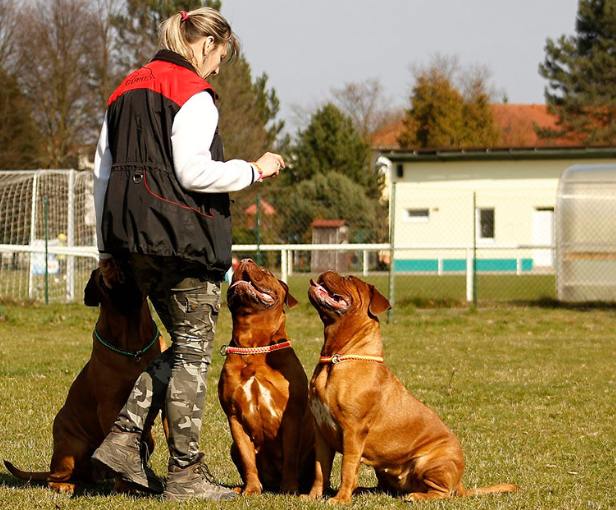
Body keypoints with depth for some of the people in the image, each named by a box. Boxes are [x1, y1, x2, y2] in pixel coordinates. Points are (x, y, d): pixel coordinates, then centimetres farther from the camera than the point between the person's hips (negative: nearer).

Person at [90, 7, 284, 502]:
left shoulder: (127, 90, 18)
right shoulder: (194, 93, -9)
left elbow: (103, 171, 17)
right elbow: (192, 171, -19)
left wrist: (108, 246, 20)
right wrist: (254, 170, -6)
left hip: (132, 238, 8)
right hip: (180, 235, -8)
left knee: (184, 346, 16)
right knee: (193, 350, -1)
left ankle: (125, 434, 5)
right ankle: (186, 471, 0)